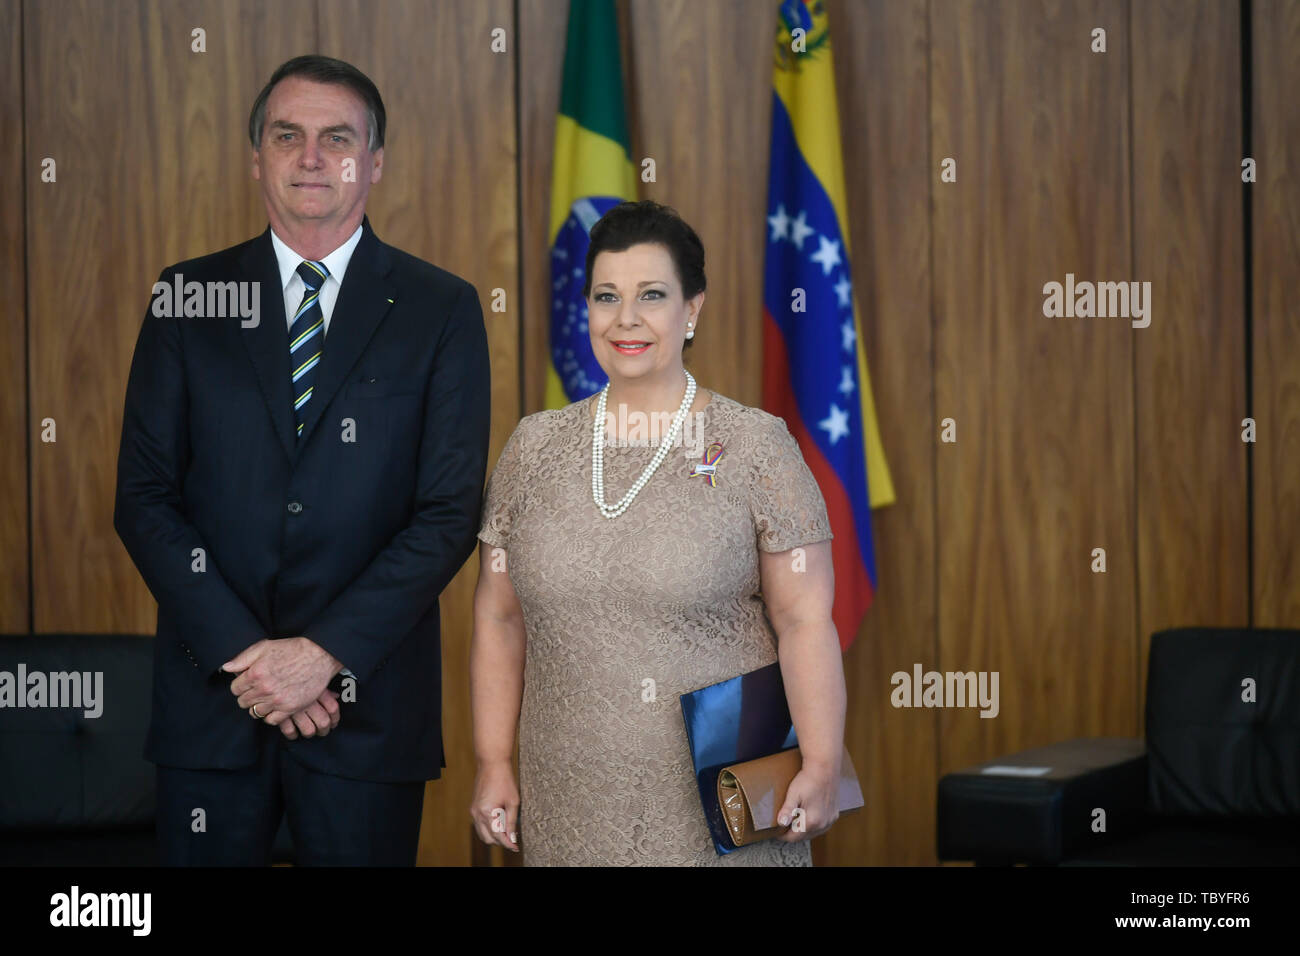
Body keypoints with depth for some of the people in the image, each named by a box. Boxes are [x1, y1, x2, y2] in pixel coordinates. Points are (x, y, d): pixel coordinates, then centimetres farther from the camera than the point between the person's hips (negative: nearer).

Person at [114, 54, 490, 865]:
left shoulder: (442, 310, 3)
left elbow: (451, 512, -3)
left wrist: (325, 652, -12)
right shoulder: (189, 297, 6)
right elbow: (144, 495, 2)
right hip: (212, 693, 1)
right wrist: (241, 651, -10)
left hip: (366, 700, -1)